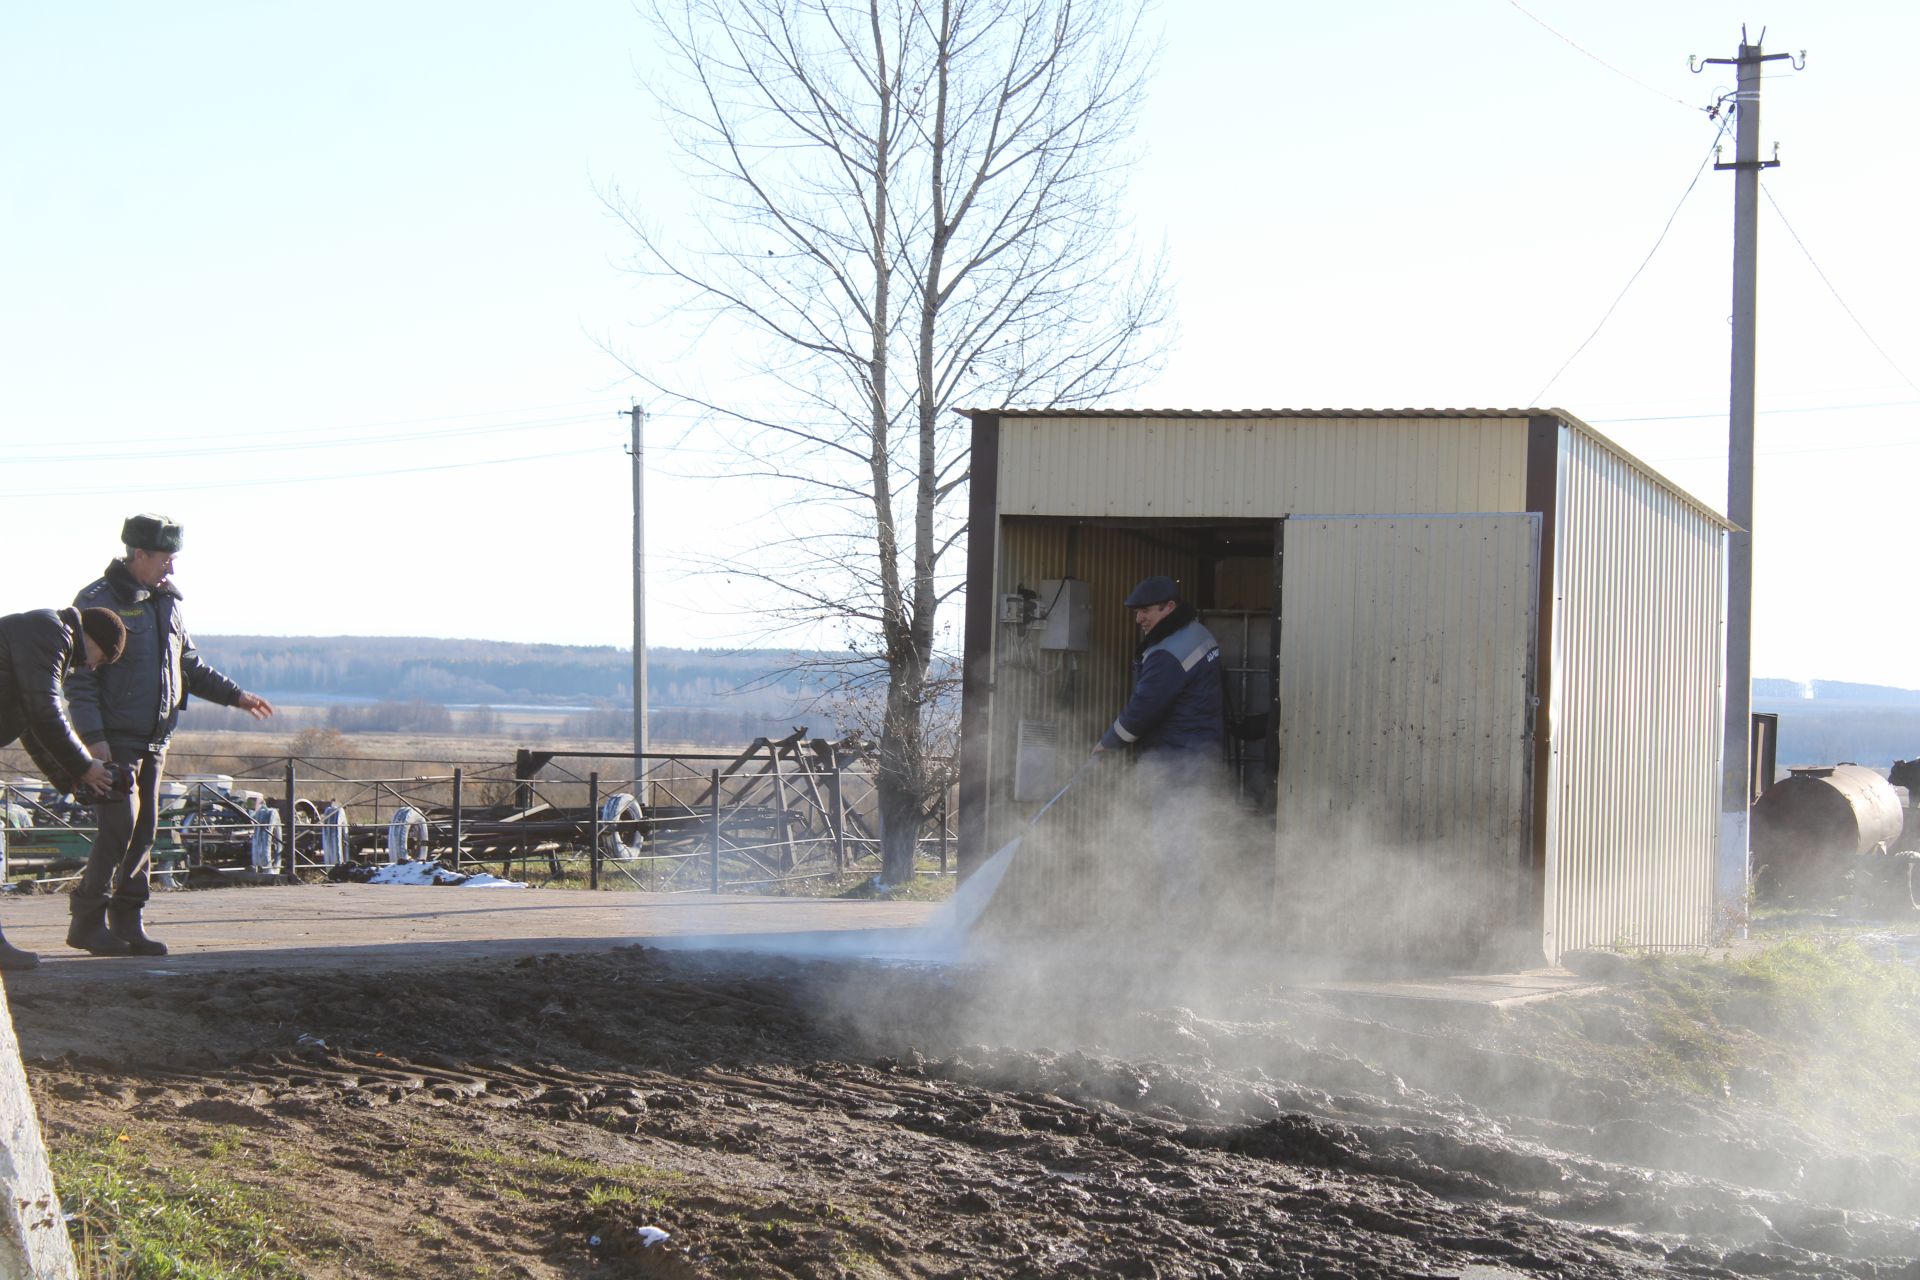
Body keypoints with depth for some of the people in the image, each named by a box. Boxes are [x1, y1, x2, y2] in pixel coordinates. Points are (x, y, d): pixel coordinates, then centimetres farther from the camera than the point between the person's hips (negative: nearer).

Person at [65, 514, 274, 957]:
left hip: (155, 738, 7)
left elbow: (189, 666, 23)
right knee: (120, 825, -13)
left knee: (144, 830, 5)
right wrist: (93, 737, -19)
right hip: (114, 737, -7)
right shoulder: (97, 602, -9)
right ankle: (87, 921, -5)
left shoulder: (166, 602, 13)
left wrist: (235, 695, 13)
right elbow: (79, 676, -12)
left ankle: (127, 922, 10)